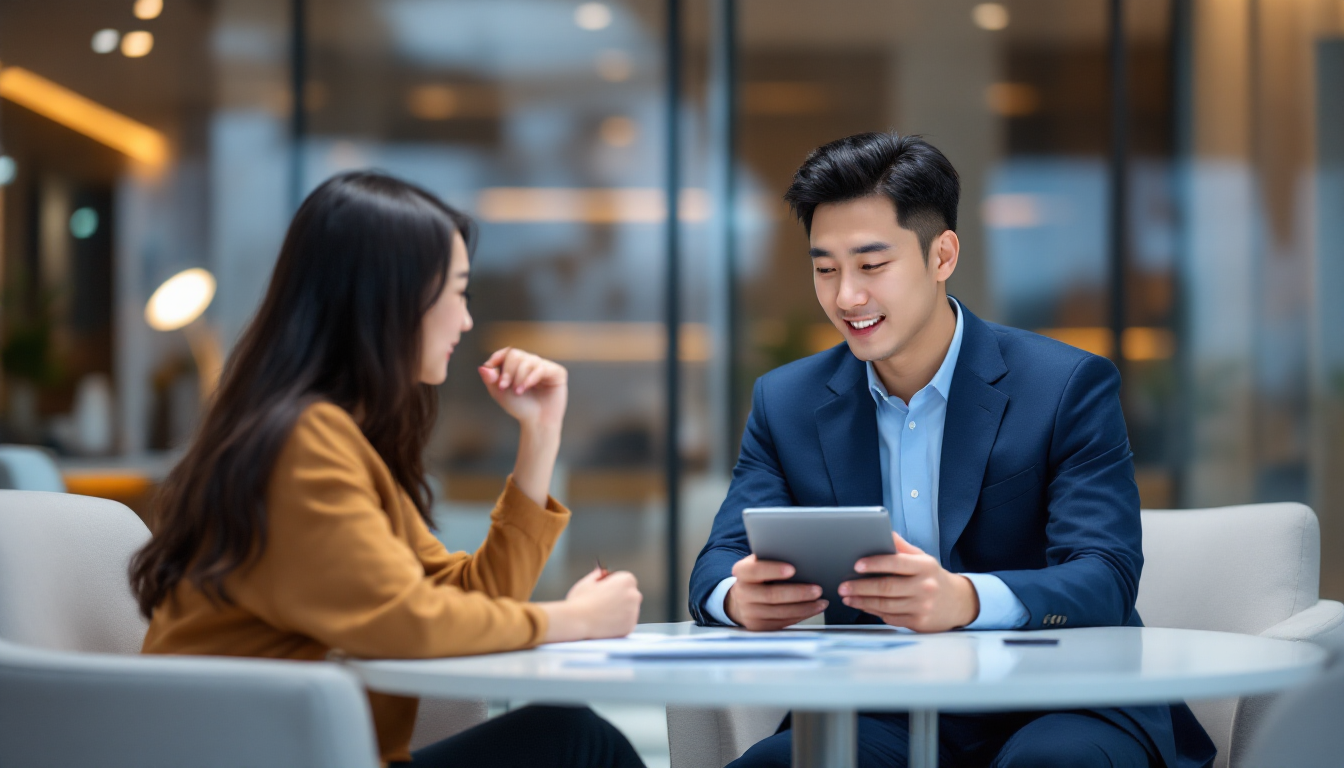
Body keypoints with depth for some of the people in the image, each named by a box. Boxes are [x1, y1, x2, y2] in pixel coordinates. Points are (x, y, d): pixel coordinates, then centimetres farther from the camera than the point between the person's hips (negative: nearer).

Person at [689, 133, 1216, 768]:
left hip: (1057, 706, -3)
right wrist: (740, 596, -26)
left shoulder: (1071, 387, -4)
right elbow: (722, 558, 2)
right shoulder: (786, 402, 9)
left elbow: (1107, 579, -15)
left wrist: (963, 600, -37)